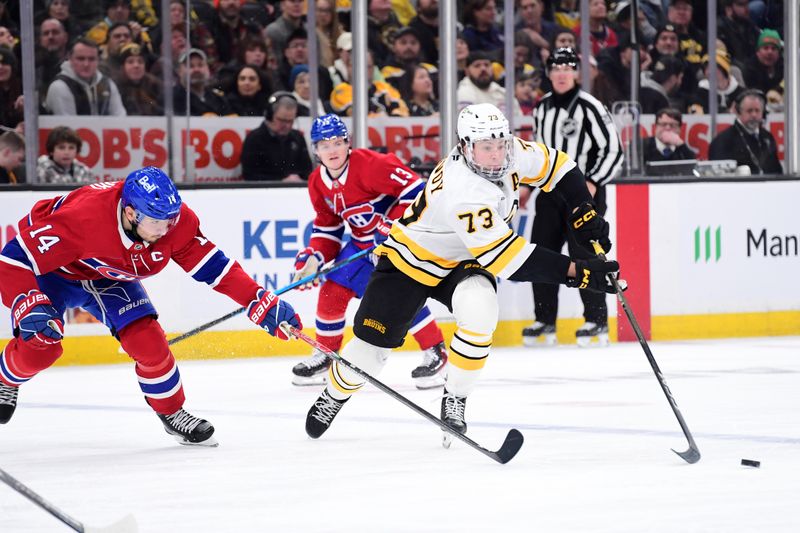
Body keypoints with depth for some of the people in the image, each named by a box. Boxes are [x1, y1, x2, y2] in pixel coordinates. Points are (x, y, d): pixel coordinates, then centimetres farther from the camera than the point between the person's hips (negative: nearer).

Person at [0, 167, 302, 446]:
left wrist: (264, 305, -24)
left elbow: (213, 266, -17)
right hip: (51, 271, -4)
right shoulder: (84, 217, -42)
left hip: (109, 278, 4)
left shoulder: (176, 220, -26)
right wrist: (29, 308, -52)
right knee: (39, 347, -21)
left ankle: (172, 412, 12)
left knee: (148, 341, -13)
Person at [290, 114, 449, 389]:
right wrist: (313, 258, -5)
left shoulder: (369, 164, -26)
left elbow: (415, 191, -28)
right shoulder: (318, 183, -1)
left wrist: (390, 231, -28)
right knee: (332, 292, 1)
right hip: (363, 243, 8)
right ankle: (325, 355, 20)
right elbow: (327, 227, 10)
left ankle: (436, 353, -11)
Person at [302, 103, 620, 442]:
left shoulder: (510, 151, -18)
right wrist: (574, 272, -40)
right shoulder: (465, 193, -39)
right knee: (373, 344, -1)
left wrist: (584, 213, -9)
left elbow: (552, 165, 2)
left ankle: (454, 401, -8)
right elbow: (504, 258, -39)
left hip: (462, 261, 5)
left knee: (479, 312, -27)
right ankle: (333, 397, 31)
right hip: (410, 260, -5)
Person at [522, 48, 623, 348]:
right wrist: (528, 185, 18)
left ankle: (597, 321, -3)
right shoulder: (542, 108, 11)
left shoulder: (590, 107, -10)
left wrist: (593, 182, -19)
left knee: (583, 254, -11)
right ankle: (545, 320, 13)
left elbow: (613, 150, -11)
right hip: (550, 191, 7)